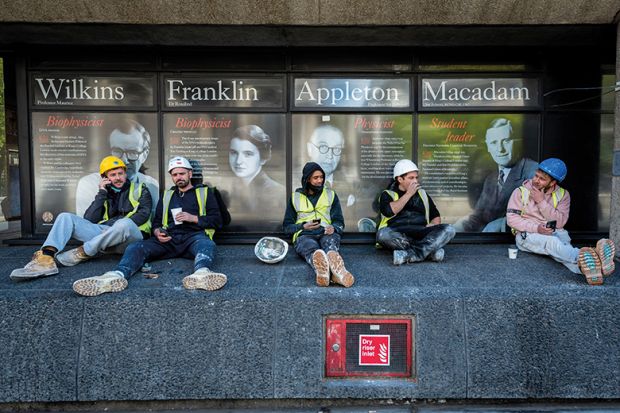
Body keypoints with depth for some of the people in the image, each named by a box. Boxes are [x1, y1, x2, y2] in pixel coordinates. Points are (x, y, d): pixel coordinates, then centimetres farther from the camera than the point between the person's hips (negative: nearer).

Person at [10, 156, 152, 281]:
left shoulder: (139, 190, 13)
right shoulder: (105, 195, 22)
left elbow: (144, 213, -5)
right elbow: (88, 220, 7)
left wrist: (122, 226, -16)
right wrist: (101, 193, 3)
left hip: (131, 237, -4)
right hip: (104, 233, 5)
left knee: (124, 224, -41)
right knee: (66, 217, -10)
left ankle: (83, 252, -24)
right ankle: (46, 258, -33)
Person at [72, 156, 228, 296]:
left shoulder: (204, 193, 17)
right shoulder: (167, 195, 28)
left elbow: (217, 221, 9)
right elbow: (156, 221, 24)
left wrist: (193, 218, -5)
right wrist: (157, 232, 0)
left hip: (194, 236, -4)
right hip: (168, 239, 4)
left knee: (207, 244, -40)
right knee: (135, 247, -24)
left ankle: (201, 273, -72)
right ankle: (117, 276, -53)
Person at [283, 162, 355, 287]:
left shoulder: (331, 195, 20)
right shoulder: (295, 197, 19)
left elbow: (339, 222, 16)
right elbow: (287, 226, 17)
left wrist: (333, 228, -10)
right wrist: (303, 226, -4)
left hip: (326, 233, 1)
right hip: (304, 235, -1)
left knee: (330, 244, -39)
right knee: (312, 249, -40)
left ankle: (336, 271, -72)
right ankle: (322, 272, -74)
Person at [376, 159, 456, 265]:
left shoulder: (422, 194, 25)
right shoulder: (388, 194, 13)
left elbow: (436, 217, 25)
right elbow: (389, 211, -10)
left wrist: (430, 227, 1)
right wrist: (408, 194, -2)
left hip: (421, 234, 4)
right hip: (397, 235, -3)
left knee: (449, 229, -22)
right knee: (383, 234, -37)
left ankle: (408, 255, -37)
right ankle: (431, 250, -33)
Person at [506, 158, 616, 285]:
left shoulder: (562, 195, 7)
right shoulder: (521, 192, 1)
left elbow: (560, 222, -6)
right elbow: (512, 219, -6)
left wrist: (542, 202, -15)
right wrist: (536, 228, -21)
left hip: (555, 233, 3)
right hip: (527, 234, -2)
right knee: (552, 242, -36)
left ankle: (585, 266, -66)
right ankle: (587, 260, -64)